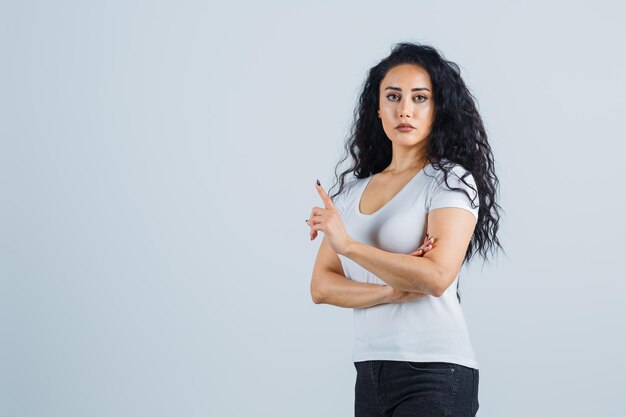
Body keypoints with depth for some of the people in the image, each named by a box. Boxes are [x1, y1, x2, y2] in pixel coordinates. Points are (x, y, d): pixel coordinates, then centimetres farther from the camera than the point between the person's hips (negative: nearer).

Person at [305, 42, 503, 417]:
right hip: (371, 372, 5)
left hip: (434, 372, -5)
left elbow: (437, 277, -18)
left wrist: (347, 244, -15)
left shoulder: (451, 180, -4)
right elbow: (321, 287, 5)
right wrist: (392, 291, -11)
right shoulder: (353, 190, 12)